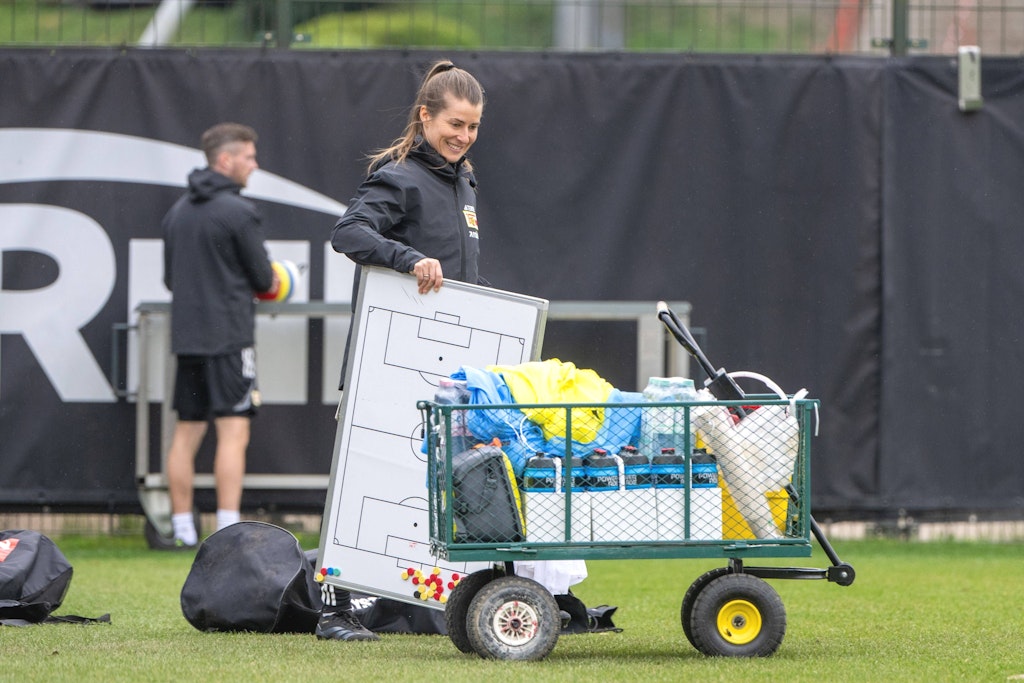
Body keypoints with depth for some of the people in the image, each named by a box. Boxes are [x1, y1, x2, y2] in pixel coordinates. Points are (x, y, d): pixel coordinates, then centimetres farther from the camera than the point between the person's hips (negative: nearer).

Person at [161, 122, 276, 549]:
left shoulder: (177, 211, 12)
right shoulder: (238, 211, -11)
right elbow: (264, 278, -6)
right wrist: (267, 281, 15)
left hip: (186, 334, 7)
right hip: (228, 335, -7)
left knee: (186, 434, 9)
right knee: (233, 433, -7)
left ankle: (183, 527, 11)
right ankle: (228, 529, -13)